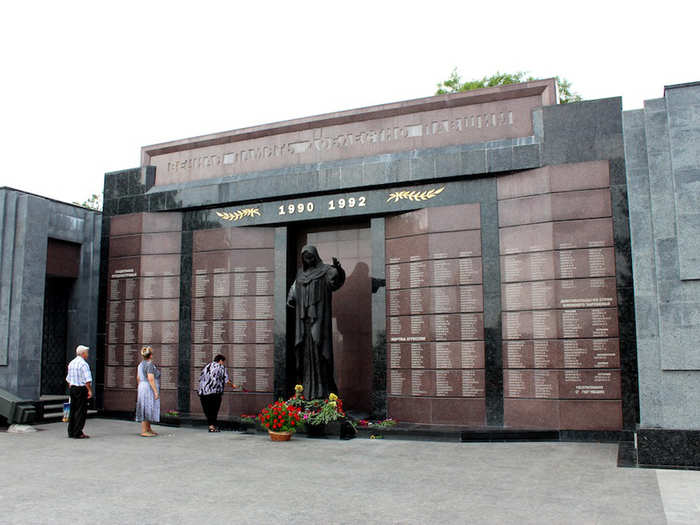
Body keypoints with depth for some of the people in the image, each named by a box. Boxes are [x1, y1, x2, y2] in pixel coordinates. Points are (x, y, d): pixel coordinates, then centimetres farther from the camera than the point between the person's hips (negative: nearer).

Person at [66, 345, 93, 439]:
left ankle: (71, 432, 19)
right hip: (81, 389, -9)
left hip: (72, 388, 9)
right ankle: (78, 433, -4)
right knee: (81, 411, -5)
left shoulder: (71, 363, 13)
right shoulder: (83, 364, -14)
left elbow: (68, 379, 19)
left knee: (73, 410, 13)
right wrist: (89, 390, -16)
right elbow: (87, 380, -19)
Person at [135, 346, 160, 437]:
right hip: (150, 390, -10)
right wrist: (156, 392, -21)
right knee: (147, 410, -6)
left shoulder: (141, 364, 11)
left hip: (143, 389, 10)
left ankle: (148, 429, 21)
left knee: (147, 409, 15)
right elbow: (151, 379, -23)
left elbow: (138, 377, 16)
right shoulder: (150, 364, -17)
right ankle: (143, 431, -4)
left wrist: (141, 388, 24)